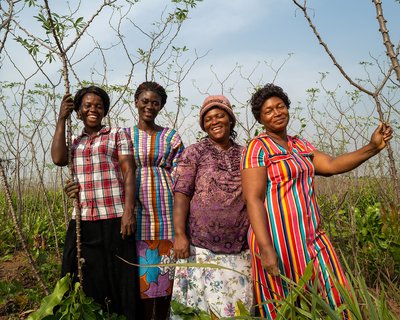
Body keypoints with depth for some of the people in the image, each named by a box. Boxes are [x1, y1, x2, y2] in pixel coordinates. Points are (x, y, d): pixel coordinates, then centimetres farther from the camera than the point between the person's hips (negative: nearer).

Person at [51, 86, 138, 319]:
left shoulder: (118, 134, 5)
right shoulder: (74, 143, 18)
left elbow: (129, 173, -3)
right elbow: (58, 159, -4)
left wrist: (129, 210, -15)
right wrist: (61, 119, 1)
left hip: (114, 219, -4)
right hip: (82, 221, 4)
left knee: (117, 279, 2)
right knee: (84, 281, 10)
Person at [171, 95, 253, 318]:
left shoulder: (244, 155, 13)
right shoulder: (194, 153, 4)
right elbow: (181, 194, -4)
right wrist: (179, 234, -13)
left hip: (239, 248, 3)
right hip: (201, 245, -3)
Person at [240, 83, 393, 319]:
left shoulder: (301, 146, 15)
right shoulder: (257, 149, -9)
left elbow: (332, 165, 2)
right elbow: (253, 200, -16)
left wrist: (373, 147, -9)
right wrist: (265, 248, -24)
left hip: (311, 237, 7)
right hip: (278, 238, -7)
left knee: (334, 301, 8)